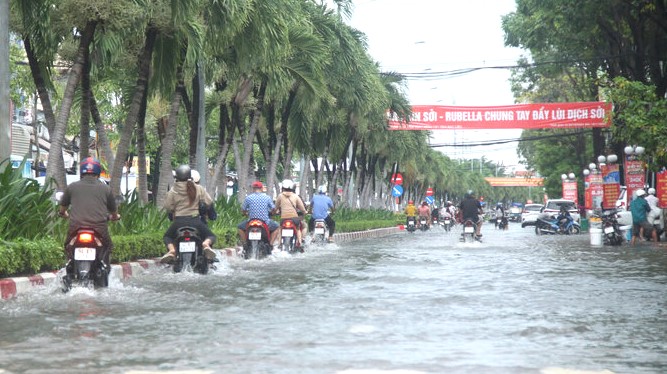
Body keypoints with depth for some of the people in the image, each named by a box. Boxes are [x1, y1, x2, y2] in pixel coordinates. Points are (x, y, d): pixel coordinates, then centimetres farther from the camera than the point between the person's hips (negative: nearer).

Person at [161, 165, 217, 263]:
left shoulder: (173, 191, -1)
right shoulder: (198, 189, 2)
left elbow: (167, 207, -1)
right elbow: (209, 202, 3)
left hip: (179, 221, 0)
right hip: (195, 221, 0)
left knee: (167, 237, 25)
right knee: (211, 236, 18)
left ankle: (172, 250, -9)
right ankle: (206, 244, -20)